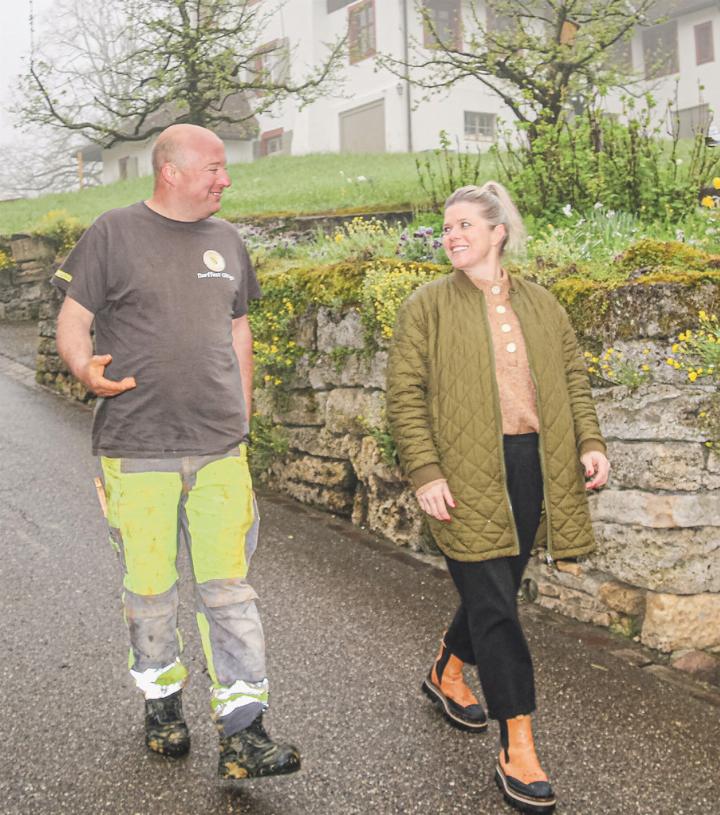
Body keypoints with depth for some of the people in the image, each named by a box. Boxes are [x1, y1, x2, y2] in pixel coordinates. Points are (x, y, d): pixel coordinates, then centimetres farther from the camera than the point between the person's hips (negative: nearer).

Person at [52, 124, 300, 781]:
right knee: (149, 585, 6)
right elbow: (73, 322, 1)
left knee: (228, 585, -2)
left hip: (220, 447, 3)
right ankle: (162, 698, 29)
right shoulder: (114, 233, 0)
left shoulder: (225, 239, 14)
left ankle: (243, 734, 3)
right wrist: (87, 369, -21)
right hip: (137, 448, -2)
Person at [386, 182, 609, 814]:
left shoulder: (541, 305, 13)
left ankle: (447, 674, 44)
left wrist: (590, 442, 3)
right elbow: (404, 395, -5)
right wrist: (425, 472, -13)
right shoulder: (427, 306, 0)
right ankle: (518, 750, 3)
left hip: (533, 468, 5)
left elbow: (573, 379, 17)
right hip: (467, 475, -5)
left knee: (494, 592, 16)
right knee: (495, 605, -6)